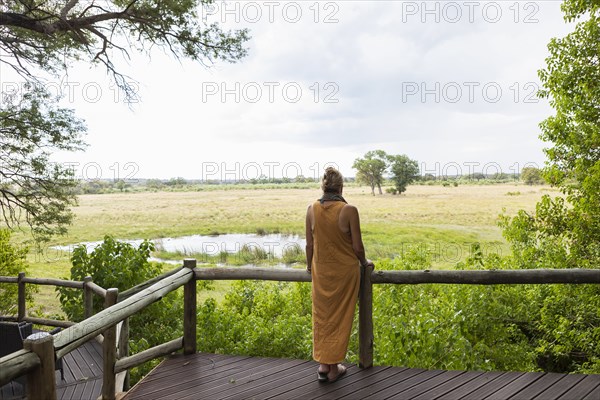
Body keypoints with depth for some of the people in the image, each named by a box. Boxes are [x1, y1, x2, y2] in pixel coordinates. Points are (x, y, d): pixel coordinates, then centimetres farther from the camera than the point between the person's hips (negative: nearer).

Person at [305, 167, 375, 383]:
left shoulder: (312, 209, -7)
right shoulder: (349, 210, -16)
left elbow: (309, 244, 0)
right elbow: (357, 246, -11)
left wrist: (309, 265, 18)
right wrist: (364, 262, 9)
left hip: (321, 270, 3)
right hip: (345, 270, -3)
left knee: (321, 316, 16)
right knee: (340, 317, 10)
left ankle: (323, 365, 21)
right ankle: (333, 367, 18)